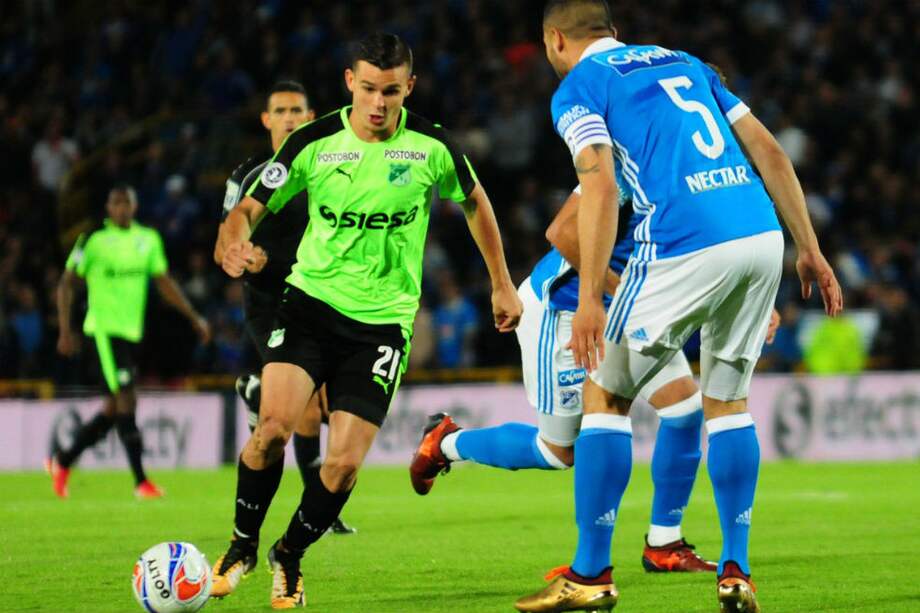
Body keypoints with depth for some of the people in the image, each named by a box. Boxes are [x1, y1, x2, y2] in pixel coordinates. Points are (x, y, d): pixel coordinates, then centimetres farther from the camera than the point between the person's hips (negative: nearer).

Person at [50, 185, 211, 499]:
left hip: (133, 330, 6)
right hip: (105, 328, -6)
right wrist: (65, 331, -9)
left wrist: (194, 318, 10)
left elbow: (164, 283, 16)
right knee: (126, 399, -14)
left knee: (113, 410, 9)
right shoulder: (93, 240, -6)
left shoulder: (149, 239, 9)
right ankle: (140, 481, -13)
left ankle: (62, 461, 26)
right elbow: (66, 284, -2)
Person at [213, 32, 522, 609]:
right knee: (274, 425, -22)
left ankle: (289, 557, 19)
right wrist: (236, 243, -25)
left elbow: (475, 202, 14)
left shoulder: (431, 147, -5)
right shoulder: (313, 144, -6)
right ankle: (242, 546, 2)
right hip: (311, 301, 0)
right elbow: (249, 208, -2)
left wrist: (502, 284, 17)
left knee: (344, 463, -8)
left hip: (383, 319, 0)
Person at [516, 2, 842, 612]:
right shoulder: (684, 62, 25)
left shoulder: (578, 87, 7)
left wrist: (590, 298, -13)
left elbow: (601, 185, -10)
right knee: (728, 401, 20)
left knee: (605, 397, 9)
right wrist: (809, 249, 20)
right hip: (762, 236, 6)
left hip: (685, 244, -6)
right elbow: (769, 150, 19)